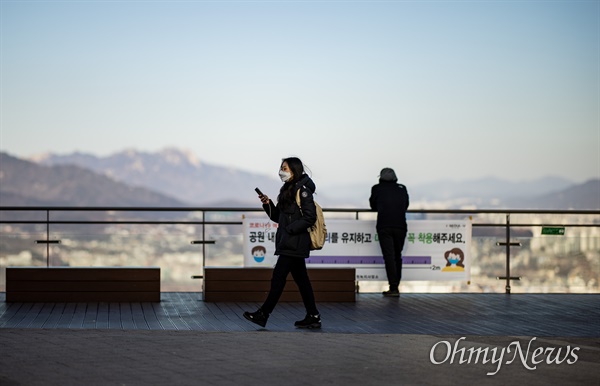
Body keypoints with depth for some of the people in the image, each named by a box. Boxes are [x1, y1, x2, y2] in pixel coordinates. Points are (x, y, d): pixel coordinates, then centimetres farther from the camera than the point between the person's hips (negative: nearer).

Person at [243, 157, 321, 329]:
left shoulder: (302, 190, -11)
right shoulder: (287, 190, 17)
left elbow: (310, 218, -17)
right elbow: (278, 217, 19)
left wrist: (289, 229, -18)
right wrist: (268, 204, 3)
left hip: (294, 243, -10)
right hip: (289, 243, 10)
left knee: (278, 277, -7)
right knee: (301, 279, 9)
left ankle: (263, 314, -4)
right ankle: (313, 317, 11)